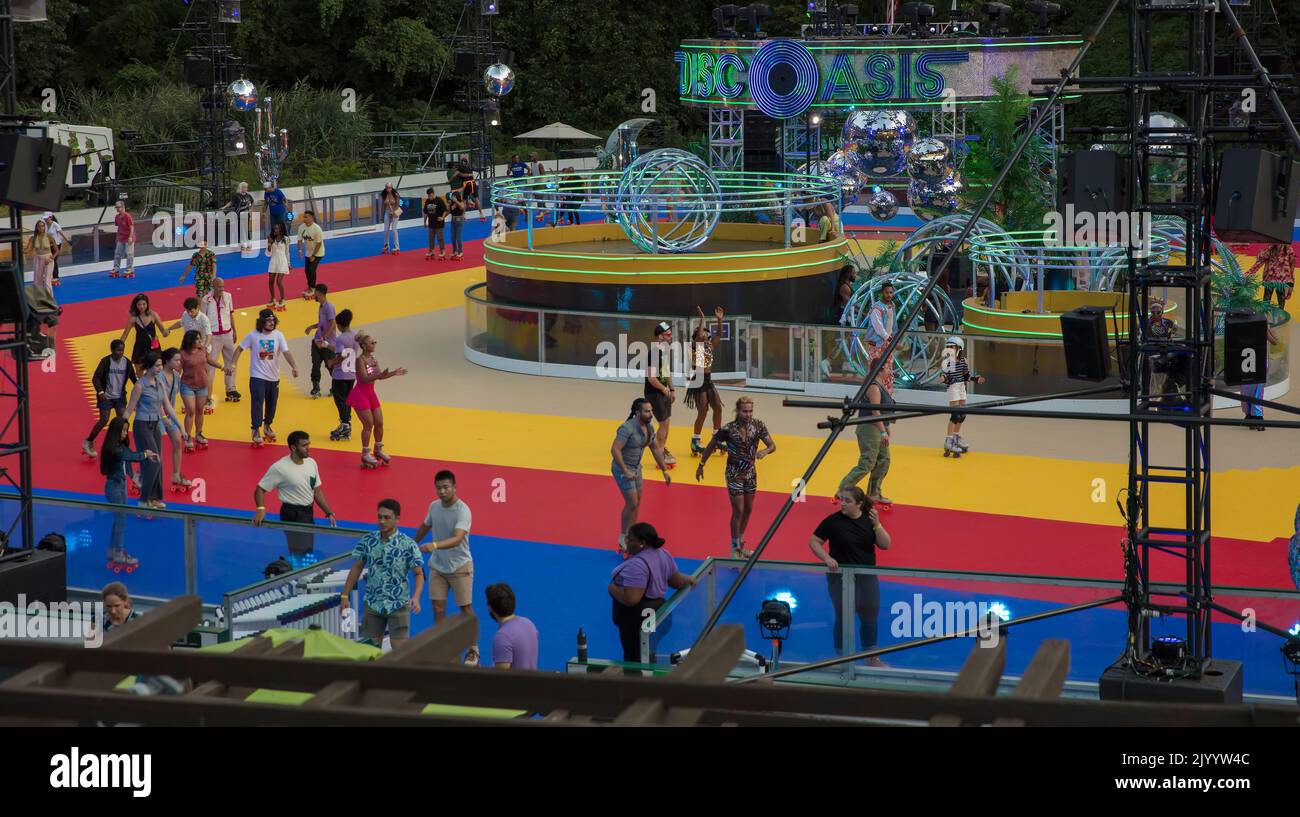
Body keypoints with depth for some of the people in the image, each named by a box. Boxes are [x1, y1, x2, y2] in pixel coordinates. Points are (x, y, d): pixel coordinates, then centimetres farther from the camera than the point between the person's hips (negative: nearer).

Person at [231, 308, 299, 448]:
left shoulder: (278, 335, -6)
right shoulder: (253, 335, -9)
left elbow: (286, 352, -14)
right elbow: (240, 349, 2)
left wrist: (294, 366, -29)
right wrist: (233, 364, -8)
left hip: (274, 377, 3)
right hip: (257, 376, -3)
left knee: (271, 404, 16)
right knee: (257, 403, -11)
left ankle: (267, 426, 39)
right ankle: (256, 432, -4)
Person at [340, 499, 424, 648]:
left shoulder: (408, 545, -11)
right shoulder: (368, 540, 0)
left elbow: (419, 574, -8)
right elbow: (357, 568, 9)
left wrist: (416, 597, -25)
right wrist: (345, 596, 7)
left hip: (398, 606, -3)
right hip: (372, 604, 4)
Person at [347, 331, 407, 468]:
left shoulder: (374, 358, 6)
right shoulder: (360, 360, -18)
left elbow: (379, 376, 11)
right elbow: (365, 378, -26)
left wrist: (393, 373, 2)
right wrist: (380, 375, -36)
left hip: (371, 393, 8)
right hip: (361, 394, -8)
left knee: (379, 423, 10)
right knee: (369, 424, -5)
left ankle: (378, 450, 28)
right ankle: (365, 454, 7)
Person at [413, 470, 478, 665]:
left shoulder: (463, 511, -22)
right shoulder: (434, 506, -2)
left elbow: (457, 539, -36)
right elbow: (425, 526, 19)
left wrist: (434, 545, -51)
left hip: (460, 567, -5)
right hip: (437, 566, 5)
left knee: (466, 609, 4)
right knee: (438, 608, 2)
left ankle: (473, 651, 15)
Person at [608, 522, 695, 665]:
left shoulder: (636, 564, -23)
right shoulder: (663, 554, 7)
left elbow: (630, 599, -29)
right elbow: (677, 581, 17)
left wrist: (612, 588, -12)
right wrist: (687, 580, 37)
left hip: (636, 621, -10)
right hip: (656, 614, 10)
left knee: (635, 661, -4)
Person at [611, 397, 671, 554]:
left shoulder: (649, 427, 0)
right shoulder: (628, 428, -26)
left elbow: (656, 449, 11)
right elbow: (615, 449, -29)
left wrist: (664, 471, 13)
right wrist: (625, 471, -28)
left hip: (636, 467, 8)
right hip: (623, 468, -8)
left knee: (636, 503, 14)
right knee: (632, 503, -7)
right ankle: (623, 537, 9)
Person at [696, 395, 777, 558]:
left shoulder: (758, 425, -11)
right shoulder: (728, 429, -21)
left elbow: (772, 445, -7)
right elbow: (711, 446, -7)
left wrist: (764, 452, -30)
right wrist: (701, 465, -1)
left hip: (751, 472, 5)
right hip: (734, 473, -5)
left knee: (748, 509, 15)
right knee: (738, 510, -5)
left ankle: (740, 545, 31)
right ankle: (734, 548, 8)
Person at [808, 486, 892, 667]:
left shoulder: (869, 519, -1)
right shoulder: (833, 521, -12)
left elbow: (885, 545, -6)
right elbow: (813, 541, -8)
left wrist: (877, 524, -20)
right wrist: (826, 558, -22)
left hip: (867, 577, 4)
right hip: (841, 578, -4)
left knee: (870, 617, 14)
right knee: (844, 618, 4)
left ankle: (871, 658, 29)